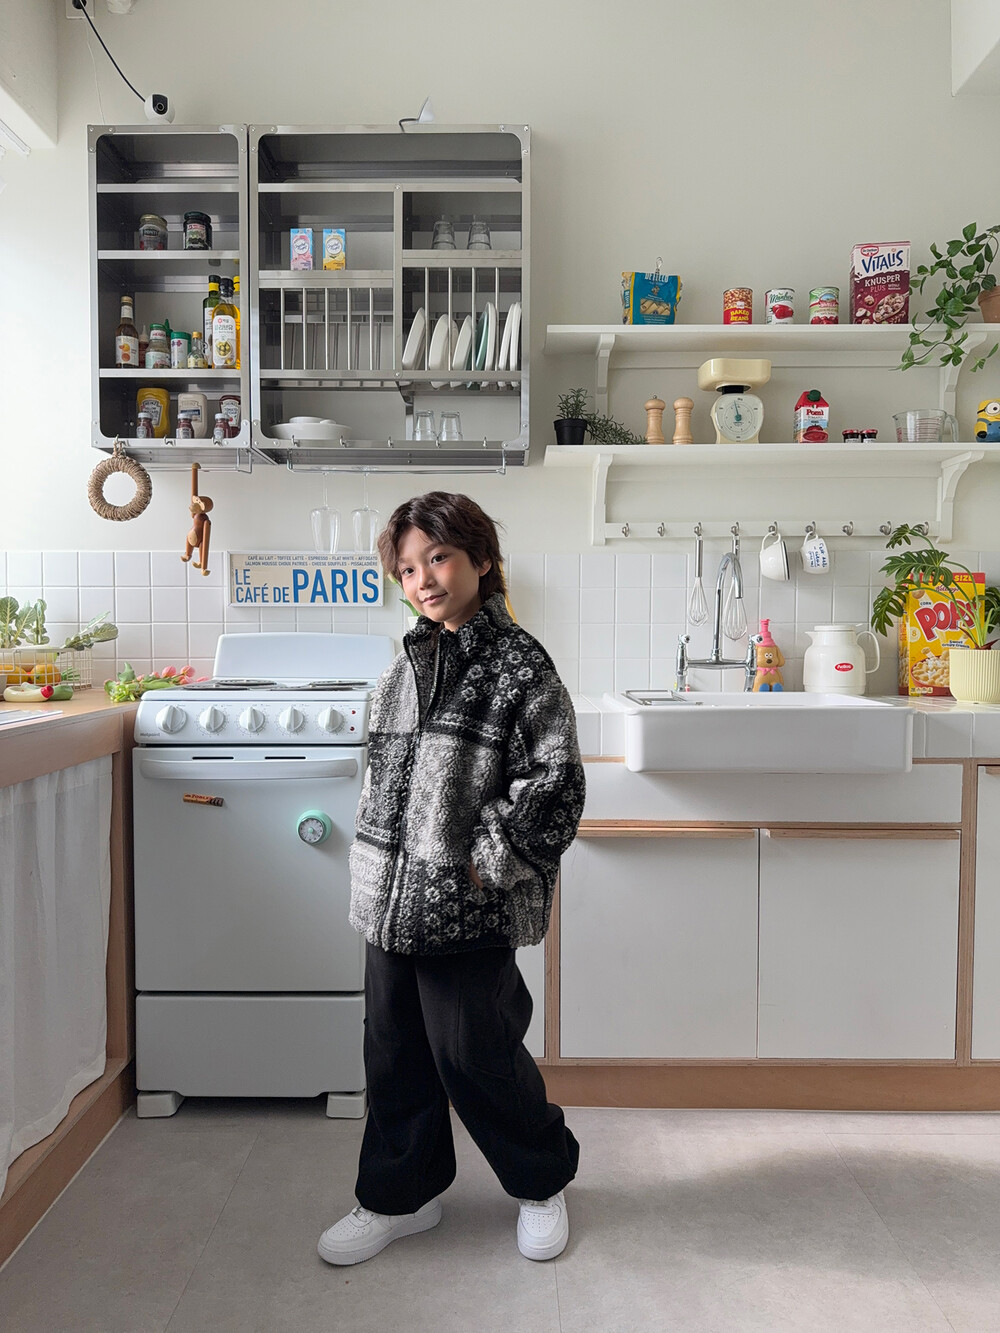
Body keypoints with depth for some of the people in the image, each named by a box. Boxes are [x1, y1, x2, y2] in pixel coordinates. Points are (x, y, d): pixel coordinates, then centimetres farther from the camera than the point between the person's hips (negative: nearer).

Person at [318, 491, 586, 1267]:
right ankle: (401, 1197, 37)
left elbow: (555, 781, -15)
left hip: (468, 908, -7)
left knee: (473, 1054, 5)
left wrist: (488, 861, -15)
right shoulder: (409, 664, 11)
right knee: (394, 1051, 16)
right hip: (392, 896, 7)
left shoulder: (519, 664, -11)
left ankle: (544, 1182, 32)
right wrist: (377, 869, 15)